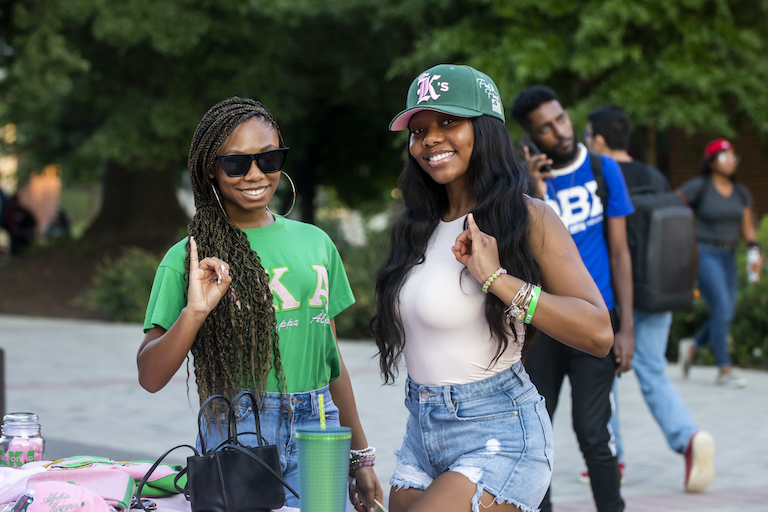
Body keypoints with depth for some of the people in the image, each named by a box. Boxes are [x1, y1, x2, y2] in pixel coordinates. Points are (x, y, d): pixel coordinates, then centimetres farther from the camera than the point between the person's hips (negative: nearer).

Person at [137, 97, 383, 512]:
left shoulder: (315, 243, 11)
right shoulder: (190, 258, -1)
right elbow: (150, 377, -7)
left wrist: (361, 458, 18)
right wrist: (193, 314, -23)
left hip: (319, 430, 3)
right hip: (237, 431, -3)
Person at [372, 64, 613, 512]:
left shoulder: (527, 218, -9)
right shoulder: (421, 226, 12)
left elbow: (598, 333, -19)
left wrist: (496, 277, -23)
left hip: (497, 439, -8)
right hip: (422, 435, 8)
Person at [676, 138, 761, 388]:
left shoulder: (741, 192, 10)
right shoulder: (698, 187, -8)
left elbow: (747, 227, 12)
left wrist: (754, 247, -5)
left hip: (728, 256, 7)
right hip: (704, 253, -7)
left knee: (726, 315, 6)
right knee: (722, 310, -14)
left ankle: (692, 346, 30)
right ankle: (724, 370, -6)